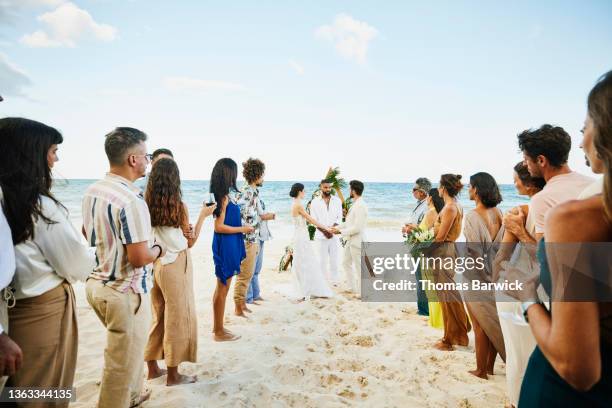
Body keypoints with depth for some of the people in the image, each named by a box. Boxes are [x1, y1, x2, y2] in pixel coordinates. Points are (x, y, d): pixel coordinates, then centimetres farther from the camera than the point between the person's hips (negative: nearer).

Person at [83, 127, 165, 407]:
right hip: (124, 291, -10)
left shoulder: (92, 191, 3)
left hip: (97, 282, 10)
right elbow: (140, 258, -26)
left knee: (128, 350, 29)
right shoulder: (131, 199, -25)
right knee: (122, 364, 8)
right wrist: (158, 249, -7)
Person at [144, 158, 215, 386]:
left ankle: (152, 368, 31)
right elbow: (190, 242, -4)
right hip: (175, 266, -5)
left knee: (157, 316, 19)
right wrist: (203, 215, 4)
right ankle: (173, 375, 19)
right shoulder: (179, 207, -14)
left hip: (154, 264, 5)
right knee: (178, 318, 8)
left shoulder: (146, 206, -2)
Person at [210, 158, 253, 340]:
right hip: (225, 246, -9)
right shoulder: (224, 197, -18)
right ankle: (219, 332, 15)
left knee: (221, 287, 18)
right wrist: (242, 229, -13)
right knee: (223, 288, 2)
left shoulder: (226, 195, 9)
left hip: (228, 245, 10)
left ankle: (217, 326, 31)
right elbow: (219, 227, -21)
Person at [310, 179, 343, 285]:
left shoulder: (337, 200, 5)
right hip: (320, 235, -1)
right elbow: (313, 220, -2)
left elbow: (339, 218, 3)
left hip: (334, 234, 1)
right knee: (322, 259, 3)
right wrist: (324, 231, -12)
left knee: (334, 259, 4)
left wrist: (331, 229, -13)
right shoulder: (315, 202, 1)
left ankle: (334, 280, 15)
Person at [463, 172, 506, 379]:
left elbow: (475, 252, -19)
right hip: (495, 276, 6)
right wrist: (495, 270, 8)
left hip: (477, 278, -6)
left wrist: (484, 275, -7)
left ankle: (481, 370, 19)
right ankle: (490, 366, 29)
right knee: (493, 323, 16)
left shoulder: (472, 216, -18)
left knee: (481, 326, 6)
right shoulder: (498, 213, 1)